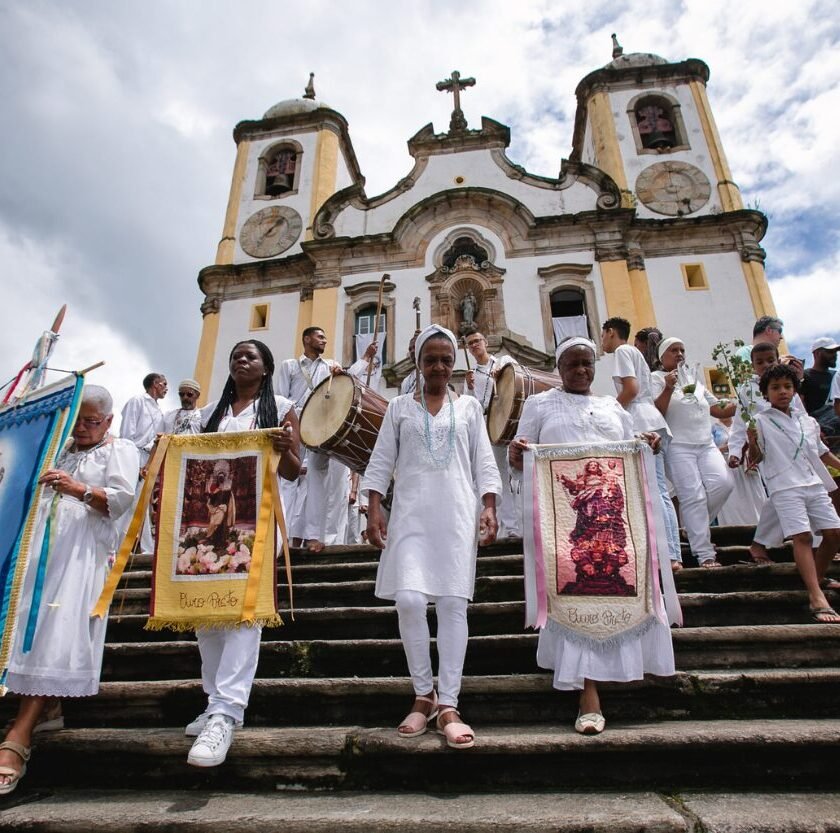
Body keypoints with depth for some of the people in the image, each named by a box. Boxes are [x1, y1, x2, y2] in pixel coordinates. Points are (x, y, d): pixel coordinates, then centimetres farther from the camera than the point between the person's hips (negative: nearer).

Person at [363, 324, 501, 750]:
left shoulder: (469, 407, 14)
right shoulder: (399, 407, 13)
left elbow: (484, 463, 9)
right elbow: (380, 462, 8)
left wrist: (488, 508, -3)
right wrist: (374, 509, -3)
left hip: (457, 515, 0)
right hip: (410, 514, 0)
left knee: (453, 603, -4)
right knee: (408, 600, -10)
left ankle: (448, 705, 5)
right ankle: (424, 695, 10)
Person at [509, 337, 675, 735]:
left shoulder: (613, 407, 22)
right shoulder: (540, 404, 12)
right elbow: (520, 464, 7)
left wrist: (648, 446, 0)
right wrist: (515, 454, -18)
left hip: (614, 509, 4)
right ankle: (588, 696, -7)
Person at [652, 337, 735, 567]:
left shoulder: (695, 379, 24)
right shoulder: (656, 378, 4)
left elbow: (719, 409, 26)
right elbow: (656, 411, -10)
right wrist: (668, 388, -22)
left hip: (707, 445, 6)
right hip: (678, 447, -6)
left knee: (723, 483, -15)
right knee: (694, 497, -11)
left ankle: (695, 524, 10)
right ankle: (705, 554, -6)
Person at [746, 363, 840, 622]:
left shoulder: (808, 421, 16)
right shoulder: (760, 421, 0)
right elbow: (755, 459, -4)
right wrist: (752, 442, -23)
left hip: (815, 485, 6)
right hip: (785, 487, -6)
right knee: (802, 536, -14)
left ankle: (818, 578, 27)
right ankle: (816, 598, -17)